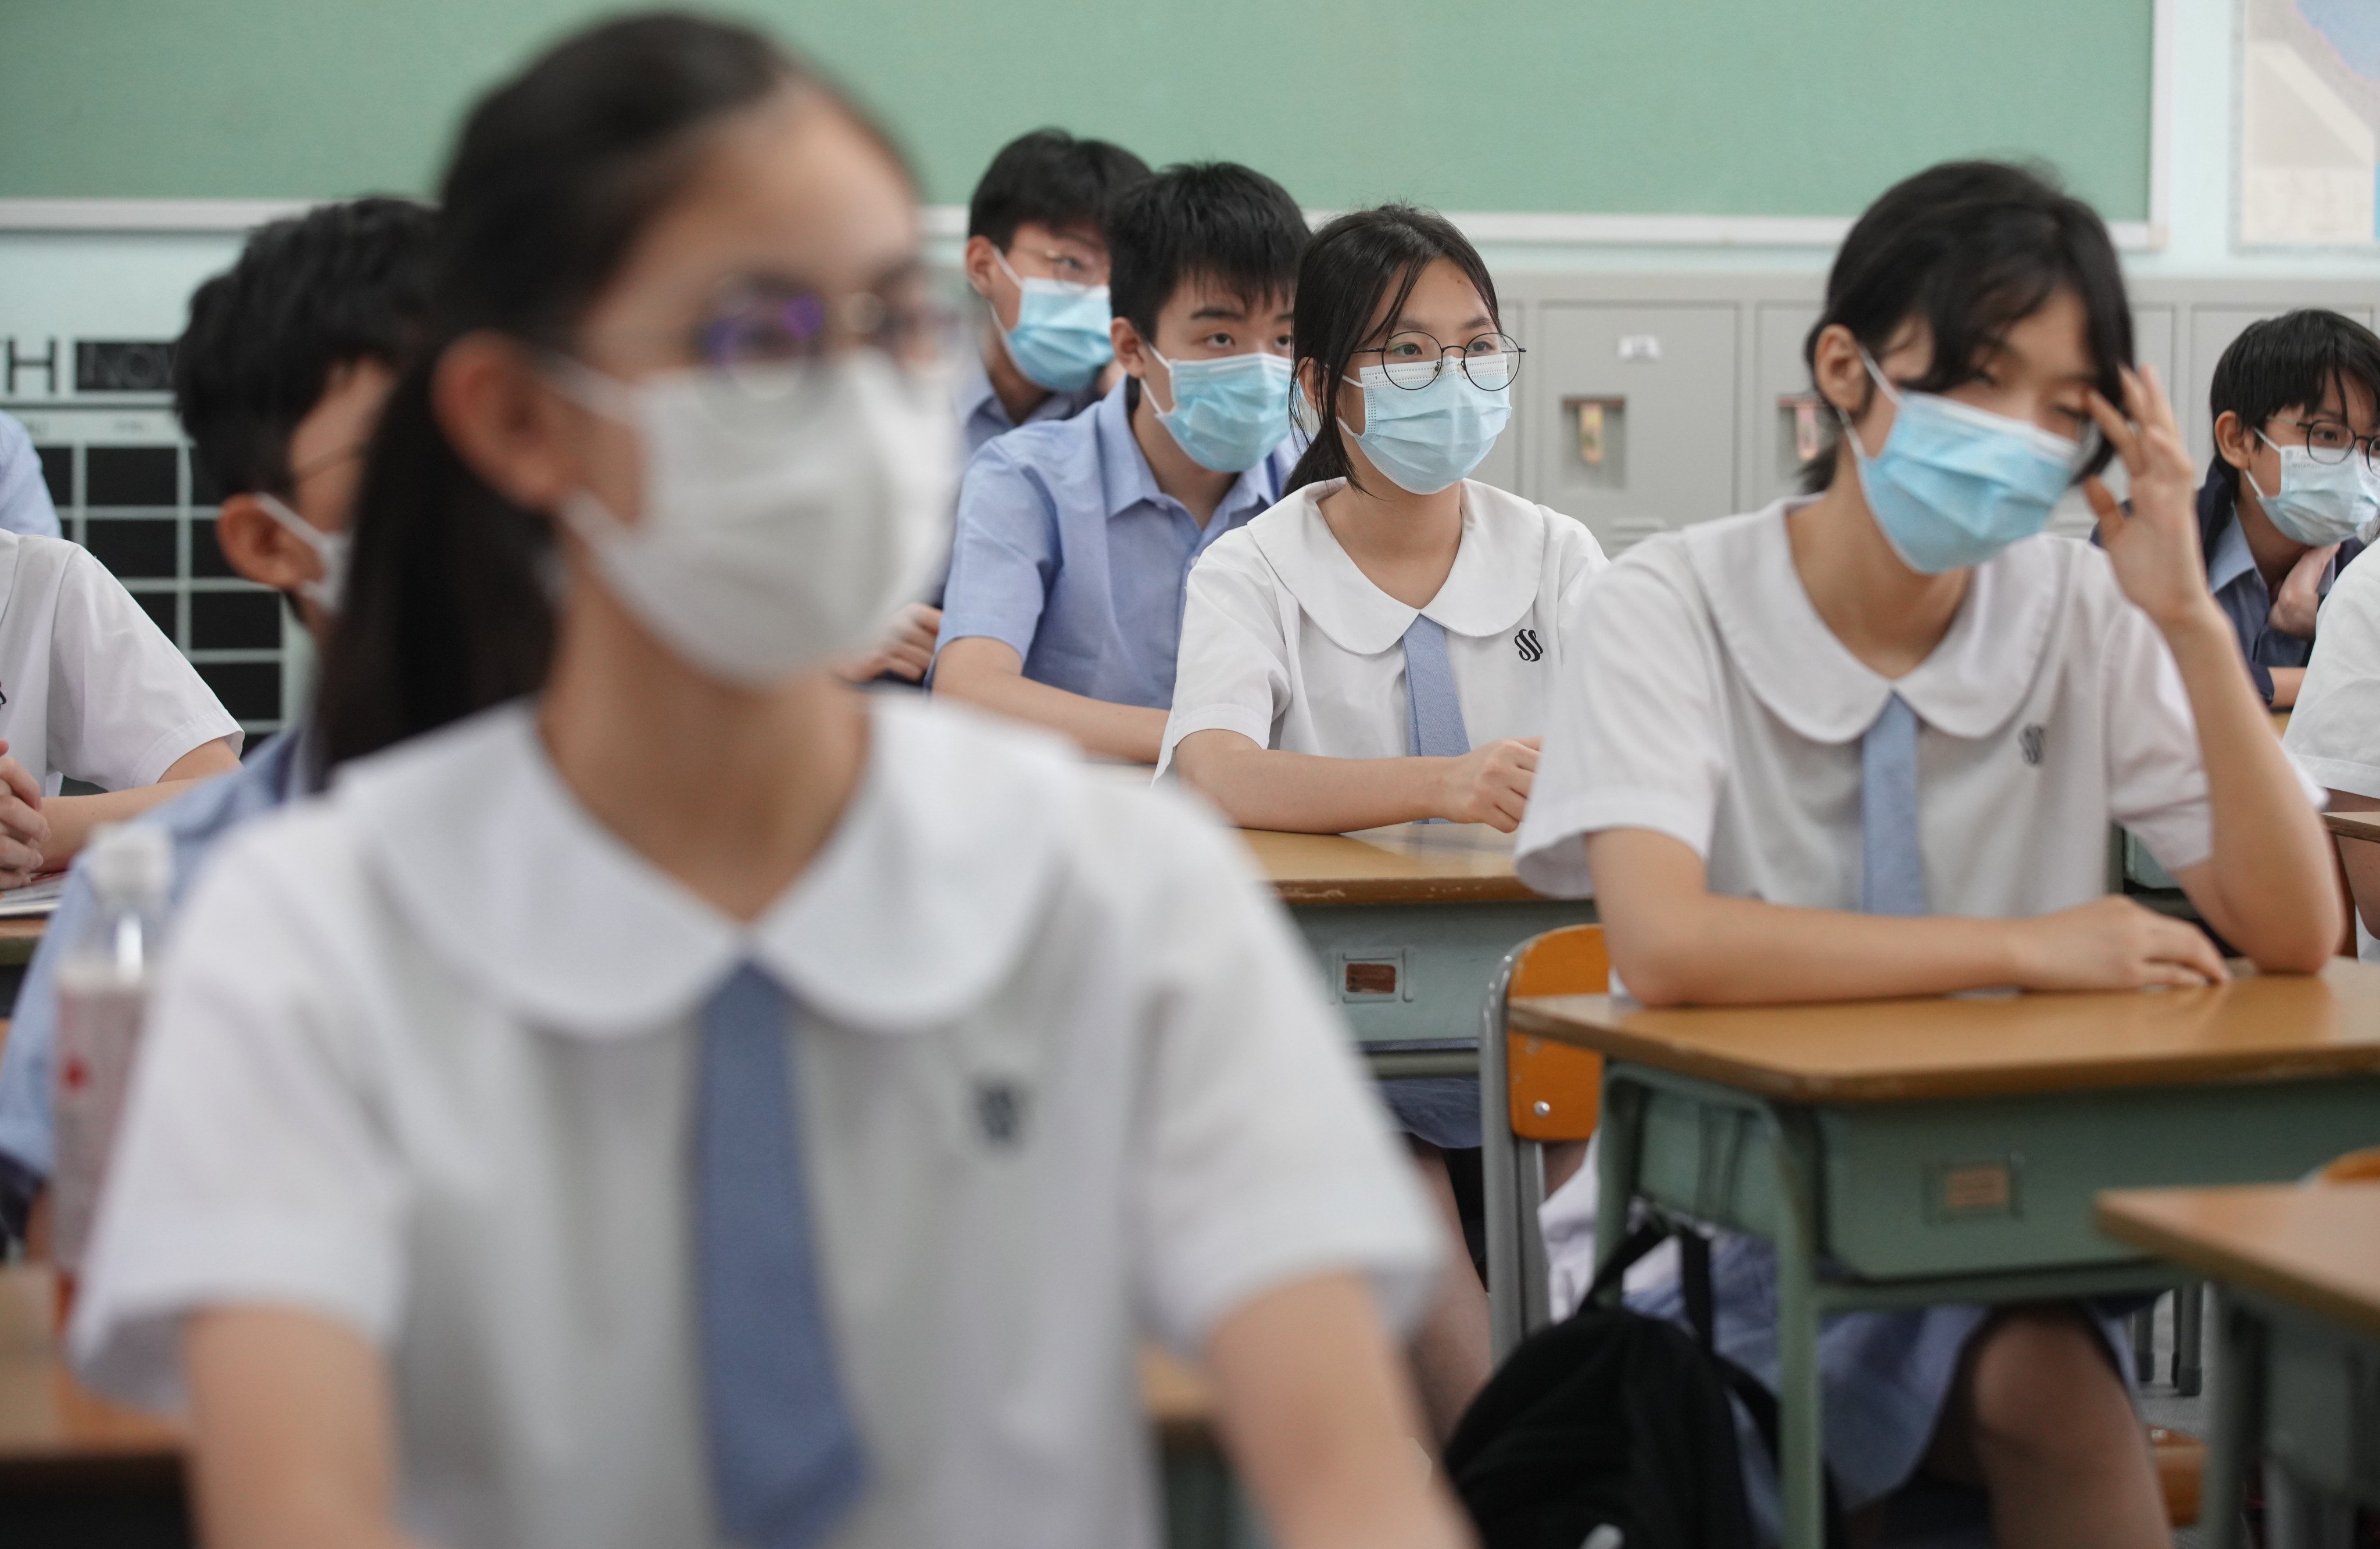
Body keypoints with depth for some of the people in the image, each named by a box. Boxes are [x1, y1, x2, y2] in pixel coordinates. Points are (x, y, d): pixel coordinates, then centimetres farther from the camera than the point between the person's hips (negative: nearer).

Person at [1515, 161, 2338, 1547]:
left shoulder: (2083, 617, 1)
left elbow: (2292, 936, -6)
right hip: (1724, 1227, -2)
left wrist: (2191, 620, -15)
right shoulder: (1678, 604, -9)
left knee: (2049, 1395, -29)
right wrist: (2030, 948, -24)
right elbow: (1665, 945, -26)